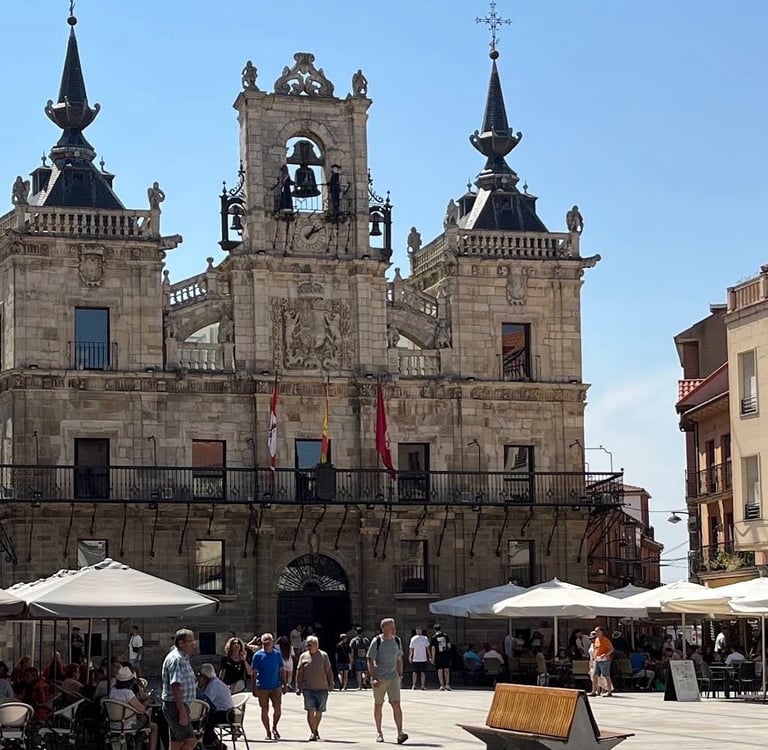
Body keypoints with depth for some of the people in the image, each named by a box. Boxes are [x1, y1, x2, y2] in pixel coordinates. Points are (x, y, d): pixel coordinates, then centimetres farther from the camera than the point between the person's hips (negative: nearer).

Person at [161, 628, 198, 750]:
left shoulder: (183, 658, 16)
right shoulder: (176, 659, -18)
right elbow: (175, 687, -24)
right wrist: (182, 712, -26)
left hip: (180, 705, 10)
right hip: (175, 706, -10)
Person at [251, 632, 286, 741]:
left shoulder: (277, 654, 5)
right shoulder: (258, 655, -3)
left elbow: (282, 670, 11)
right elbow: (254, 672, -3)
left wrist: (284, 684, 7)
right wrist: (254, 688, -6)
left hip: (276, 687, 2)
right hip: (262, 687, -2)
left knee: (278, 709, -5)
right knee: (265, 710, 4)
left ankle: (274, 728, 17)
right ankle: (268, 732, 16)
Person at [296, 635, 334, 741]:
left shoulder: (323, 656, 4)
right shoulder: (303, 656, 5)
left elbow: (329, 671, 7)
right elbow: (299, 672, 6)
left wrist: (330, 684, 2)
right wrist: (298, 687, 2)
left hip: (322, 688, 1)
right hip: (308, 689, -1)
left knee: (319, 711, 9)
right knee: (310, 710, -11)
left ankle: (316, 730, 29)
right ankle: (312, 733, -9)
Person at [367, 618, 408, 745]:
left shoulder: (397, 641, 8)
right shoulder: (377, 641, -5)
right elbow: (370, 661, -5)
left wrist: (400, 675, 12)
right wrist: (373, 678, -13)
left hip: (393, 678, 2)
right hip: (379, 679, -2)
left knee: (396, 704, -10)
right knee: (378, 705, 8)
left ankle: (400, 733, -16)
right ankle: (379, 732, 21)